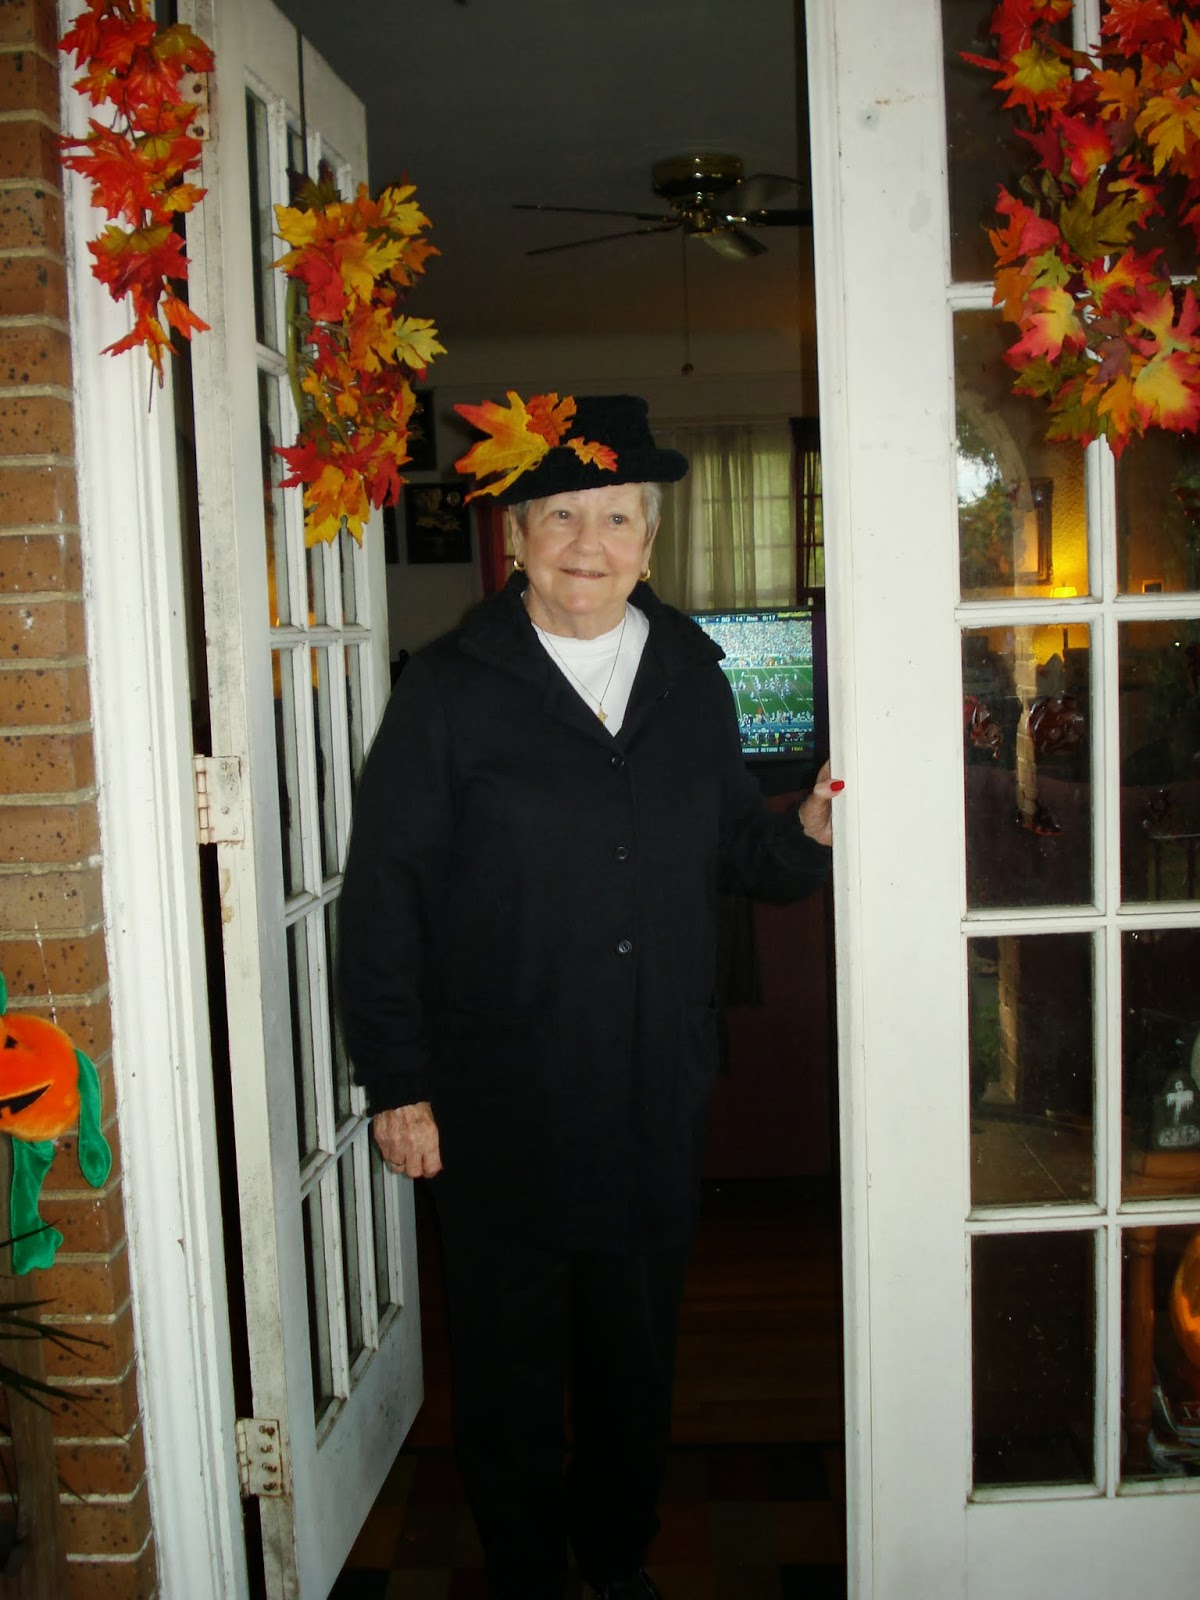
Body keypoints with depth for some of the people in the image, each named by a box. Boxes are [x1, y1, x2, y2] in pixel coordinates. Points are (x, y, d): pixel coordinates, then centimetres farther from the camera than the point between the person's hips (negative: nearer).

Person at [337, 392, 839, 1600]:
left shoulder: (693, 681, 7)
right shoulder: (448, 689, -6)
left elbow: (732, 853, 13)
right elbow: (382, 895, -8)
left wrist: (808, 835, -8)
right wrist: (396, 1082, -10)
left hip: (657, 1099, 4)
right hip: (496, 1105, -3)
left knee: (637, 1352, 19)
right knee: (507, 1360, 12)